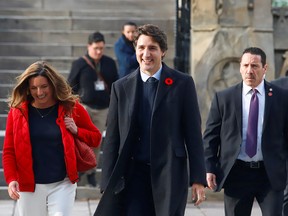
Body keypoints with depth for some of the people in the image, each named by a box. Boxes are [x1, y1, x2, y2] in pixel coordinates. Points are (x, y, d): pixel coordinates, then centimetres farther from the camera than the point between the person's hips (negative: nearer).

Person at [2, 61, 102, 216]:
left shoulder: (70, 108, 0)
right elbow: (9, 151, 0)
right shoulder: (18, 111, 0)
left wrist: (76, 131, -10)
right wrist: (11, 179, -14)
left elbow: (96, 138, 8)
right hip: (30, 186, 1)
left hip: (63, 184, -1)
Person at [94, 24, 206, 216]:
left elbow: (194, 133, 1)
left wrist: (198, 179, -5)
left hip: (170, 175, -1)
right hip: (133, 176, 2)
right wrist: (108, 184, 3)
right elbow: (112, 139, 8)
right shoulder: (121, 87, 7)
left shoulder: (182, 83, 1)